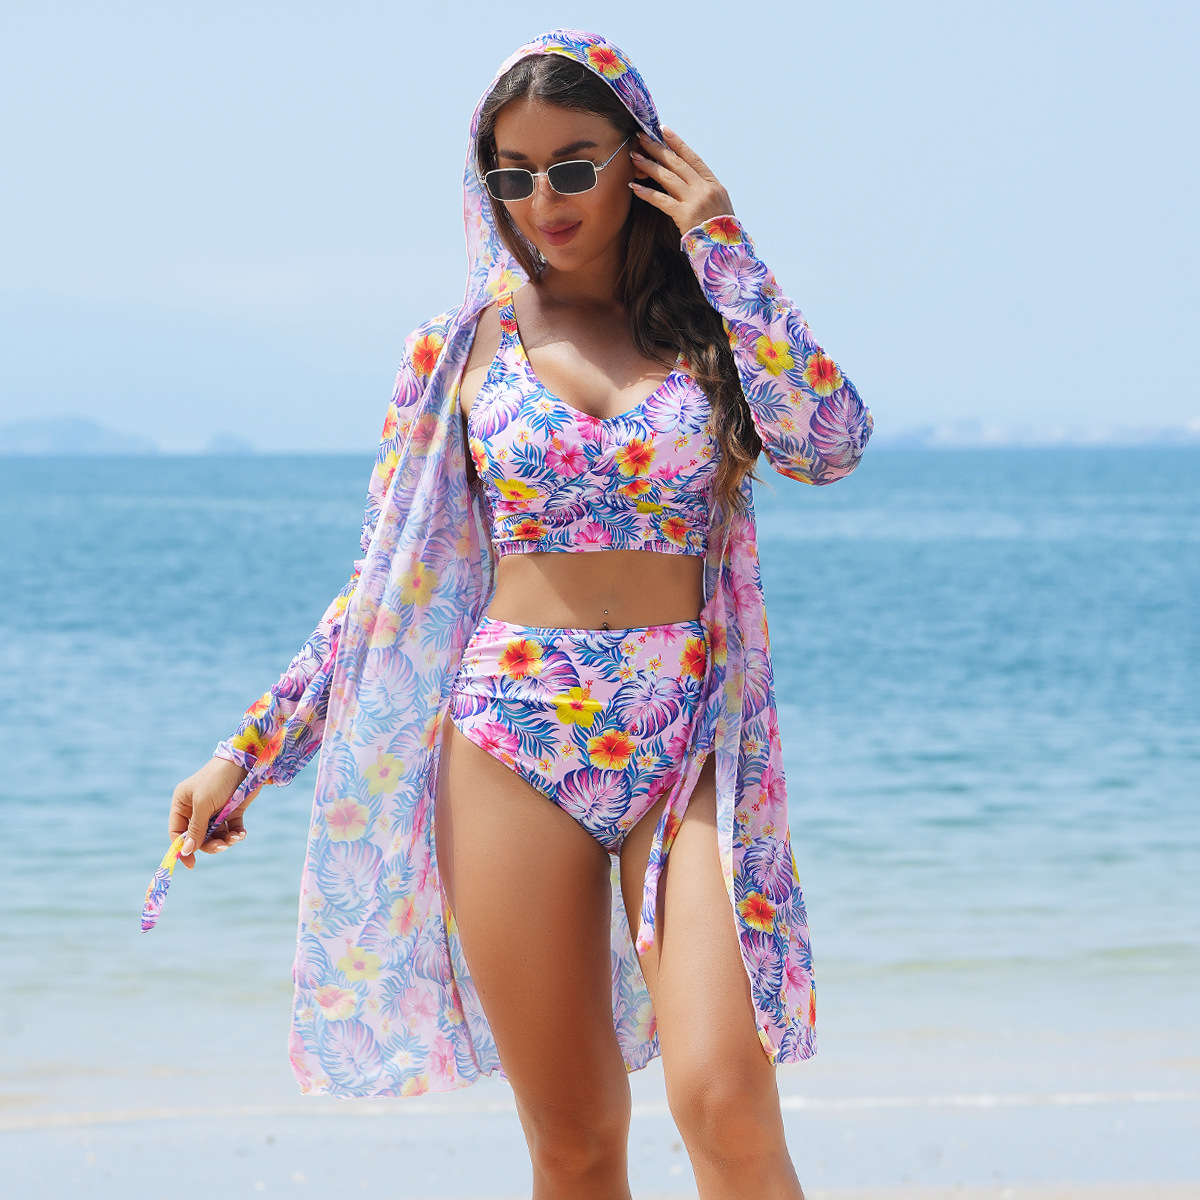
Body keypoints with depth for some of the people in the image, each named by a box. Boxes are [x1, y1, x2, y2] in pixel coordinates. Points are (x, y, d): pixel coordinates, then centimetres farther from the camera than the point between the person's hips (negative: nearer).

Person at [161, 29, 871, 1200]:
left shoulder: (713, 325, 8)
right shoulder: (466, 343, 7)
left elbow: (830, 442, -12)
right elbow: (385, 586, 11)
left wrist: (723, 248, -7)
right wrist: (247, 752, 8)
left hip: (688, 747, -1)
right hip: (513, 747, 1)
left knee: (726, 1104, -18)